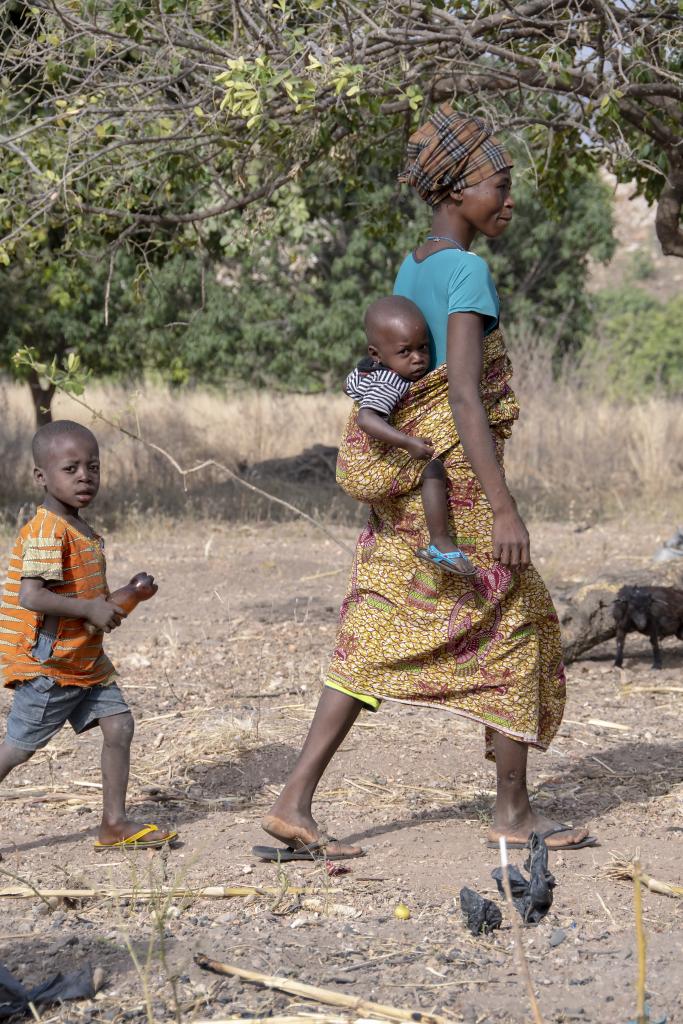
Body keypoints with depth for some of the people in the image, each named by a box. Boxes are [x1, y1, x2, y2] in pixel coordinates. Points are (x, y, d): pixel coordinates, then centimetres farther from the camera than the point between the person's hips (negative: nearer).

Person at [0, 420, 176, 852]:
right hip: (47, 663, -9)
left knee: (119, 724, 4)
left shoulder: (82, 530, 10)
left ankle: (115, 823, 11)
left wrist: (109, 604, 6)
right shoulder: (46, 531, -22)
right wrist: (91, 610, -24)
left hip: (86, 659, 9)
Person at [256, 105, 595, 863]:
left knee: (377, 642, 6)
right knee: (515, 626, 7)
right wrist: (505, 509, -24)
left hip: (403, 486, 8)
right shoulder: (467, 271, -14)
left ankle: (295, 802, 1)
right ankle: (513, 809, 16)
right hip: (457, 483, -8)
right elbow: (466, 398, -22)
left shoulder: (410, 269, 13)